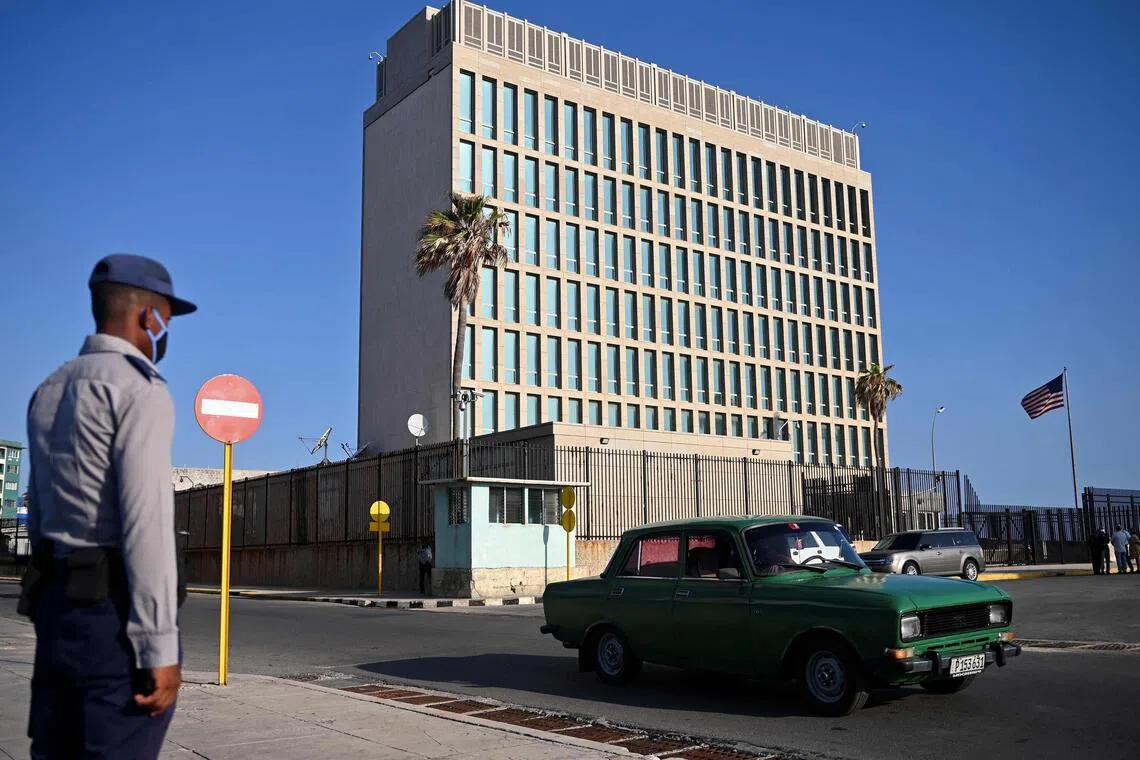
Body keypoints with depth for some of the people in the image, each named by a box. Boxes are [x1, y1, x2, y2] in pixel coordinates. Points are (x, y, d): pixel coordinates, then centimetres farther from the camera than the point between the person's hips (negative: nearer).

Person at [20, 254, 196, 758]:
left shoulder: (48, 391, 15)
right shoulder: (139, 389, -12)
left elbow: (39, 513, 18)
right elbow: (146, 521, -20)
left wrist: (54, 594, 22)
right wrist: (160, 646, -20)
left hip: (55, 599, 9)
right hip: (115, 608, -8)